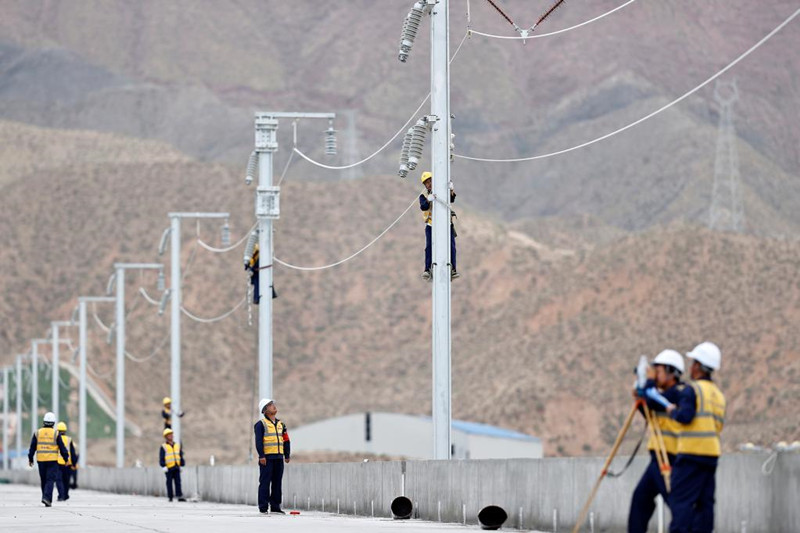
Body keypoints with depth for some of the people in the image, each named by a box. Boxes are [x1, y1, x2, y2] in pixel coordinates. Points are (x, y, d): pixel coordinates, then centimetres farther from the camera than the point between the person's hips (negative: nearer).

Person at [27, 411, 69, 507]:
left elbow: (32, 447, 6)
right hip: (52, 460, -3)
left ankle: (46, 498, 20)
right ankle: (47, 497, -20)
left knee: (44, 480, 14)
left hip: (41, 459, 3)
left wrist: (30, 459, 13)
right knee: (50, 480, -4)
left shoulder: (38, 433, 4)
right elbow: (62, 447, -2)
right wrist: (66, 458, 7)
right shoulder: (56, 433, -5)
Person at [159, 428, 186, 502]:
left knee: (178, 482, -6)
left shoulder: (177, 445, 16)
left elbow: (181, 457, 20)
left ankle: (180, 496, -14)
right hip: (168, 468, -4)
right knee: (169, 483, 1)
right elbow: (161, 458, -5)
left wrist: (182, 465, 15)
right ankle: (170, 497, 7)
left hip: (176, 468, 4)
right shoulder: (163, 447, 0)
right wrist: (163, 466, -14)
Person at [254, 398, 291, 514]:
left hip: (279, 457, 6)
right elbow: (258, 441, -10)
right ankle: (263, 507, -4)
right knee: (265, 482, -6)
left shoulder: (281, 424, 17)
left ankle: (275, 506, 13)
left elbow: (286, 441, 18)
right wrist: (261, 456, -17)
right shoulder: (261, 424, -3)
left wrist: (287, 455, 10)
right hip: (267, 458, -6)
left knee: (277, 482, 7)